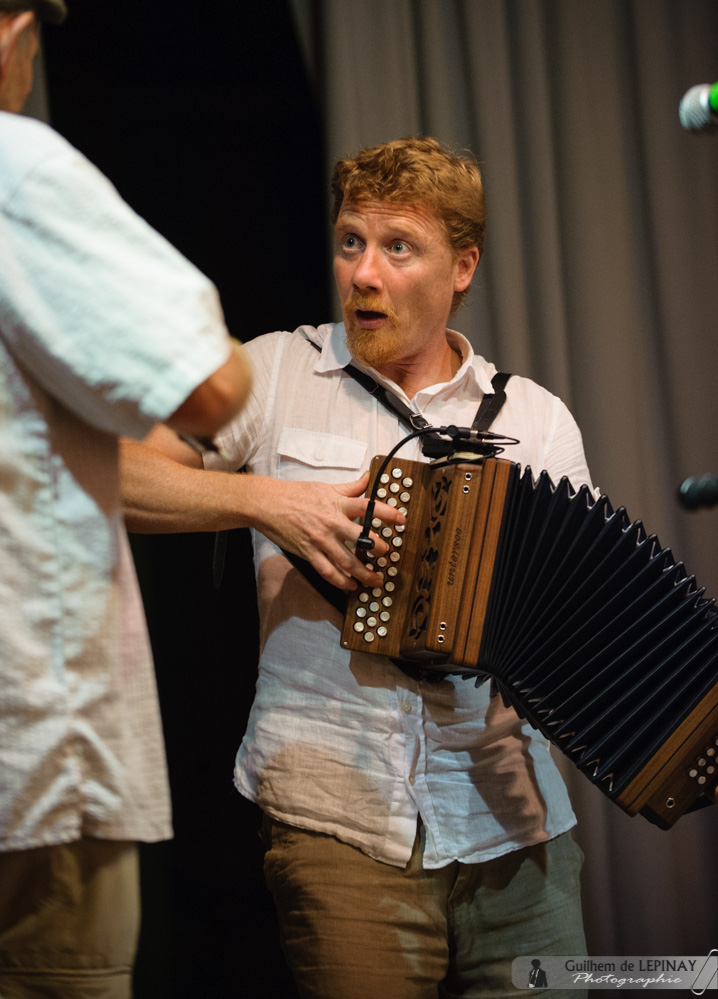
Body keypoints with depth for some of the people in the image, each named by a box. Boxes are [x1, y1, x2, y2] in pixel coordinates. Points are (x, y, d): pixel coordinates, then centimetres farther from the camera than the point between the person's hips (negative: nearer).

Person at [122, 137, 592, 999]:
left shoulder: (538, 420, 10)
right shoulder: (275, 372, 4)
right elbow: (115, 476, -1)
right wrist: (265, 498, -13)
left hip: (514, 826, 3)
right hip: (338, 824, -2)